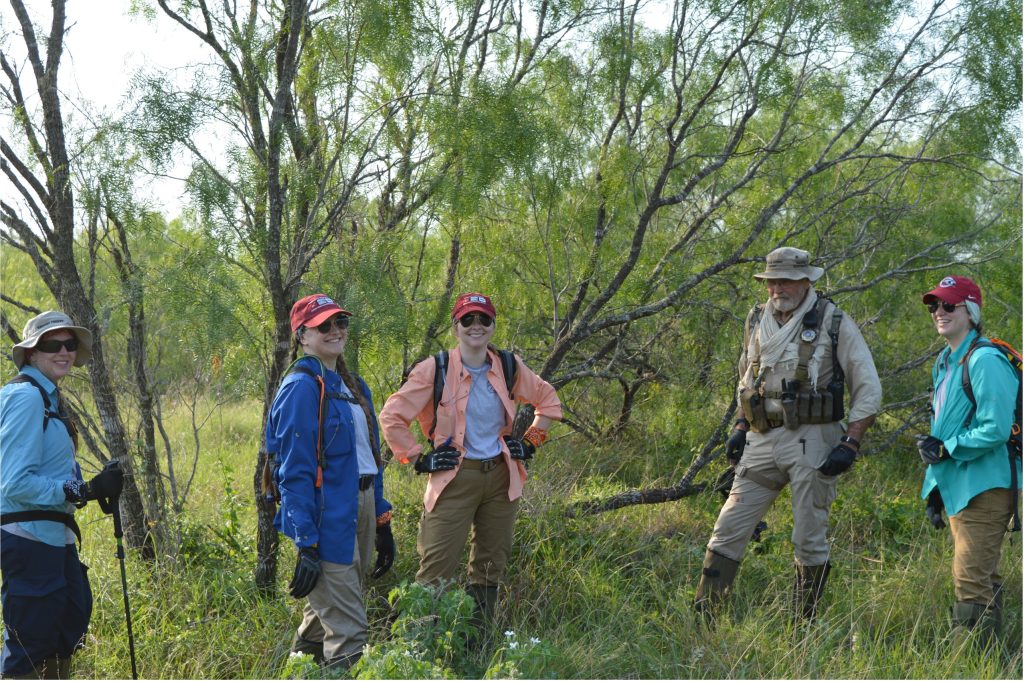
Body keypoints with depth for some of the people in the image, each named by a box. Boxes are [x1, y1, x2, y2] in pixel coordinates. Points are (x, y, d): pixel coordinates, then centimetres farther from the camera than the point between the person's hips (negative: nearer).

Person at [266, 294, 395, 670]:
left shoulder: (352, 385, 14)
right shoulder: (301, 387, -12)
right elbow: (295, 472, -16)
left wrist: (382, 521, 17)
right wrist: (306, 545, -20)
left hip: (362, 508, 9)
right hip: (328, 517, -8)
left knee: (323, 616, 19)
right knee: (347, 633, -8)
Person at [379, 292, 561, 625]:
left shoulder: (509, 367, 4)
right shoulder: (435, 370, -8)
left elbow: (548, 400, 19)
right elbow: (392, 415, -6)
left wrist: (530, 441, 11)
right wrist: (419, 459, -7)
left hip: (501, 476, 5)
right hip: (456, 477, -5)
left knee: (491, 566, 11)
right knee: (437, 570, -9)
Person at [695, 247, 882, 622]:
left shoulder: (833, 323, -5)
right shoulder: (757, 321, 11)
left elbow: (869, 390, -4)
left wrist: (849, 443, -12)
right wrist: (740, 428, 14)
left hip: (812, 442, -4)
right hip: (763, 440, 5)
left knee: (810, 541, 3)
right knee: (729, 528, 0)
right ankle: (701, 616, 4)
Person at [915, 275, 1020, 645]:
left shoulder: (984, 361, -16)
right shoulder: (944, 362, 14)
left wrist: (946, 448, -16)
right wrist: (933, 489, 19)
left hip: (984, 489, -10)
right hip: (957, 488, 10)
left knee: (972, 580, -10)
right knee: (982, 579, 17)